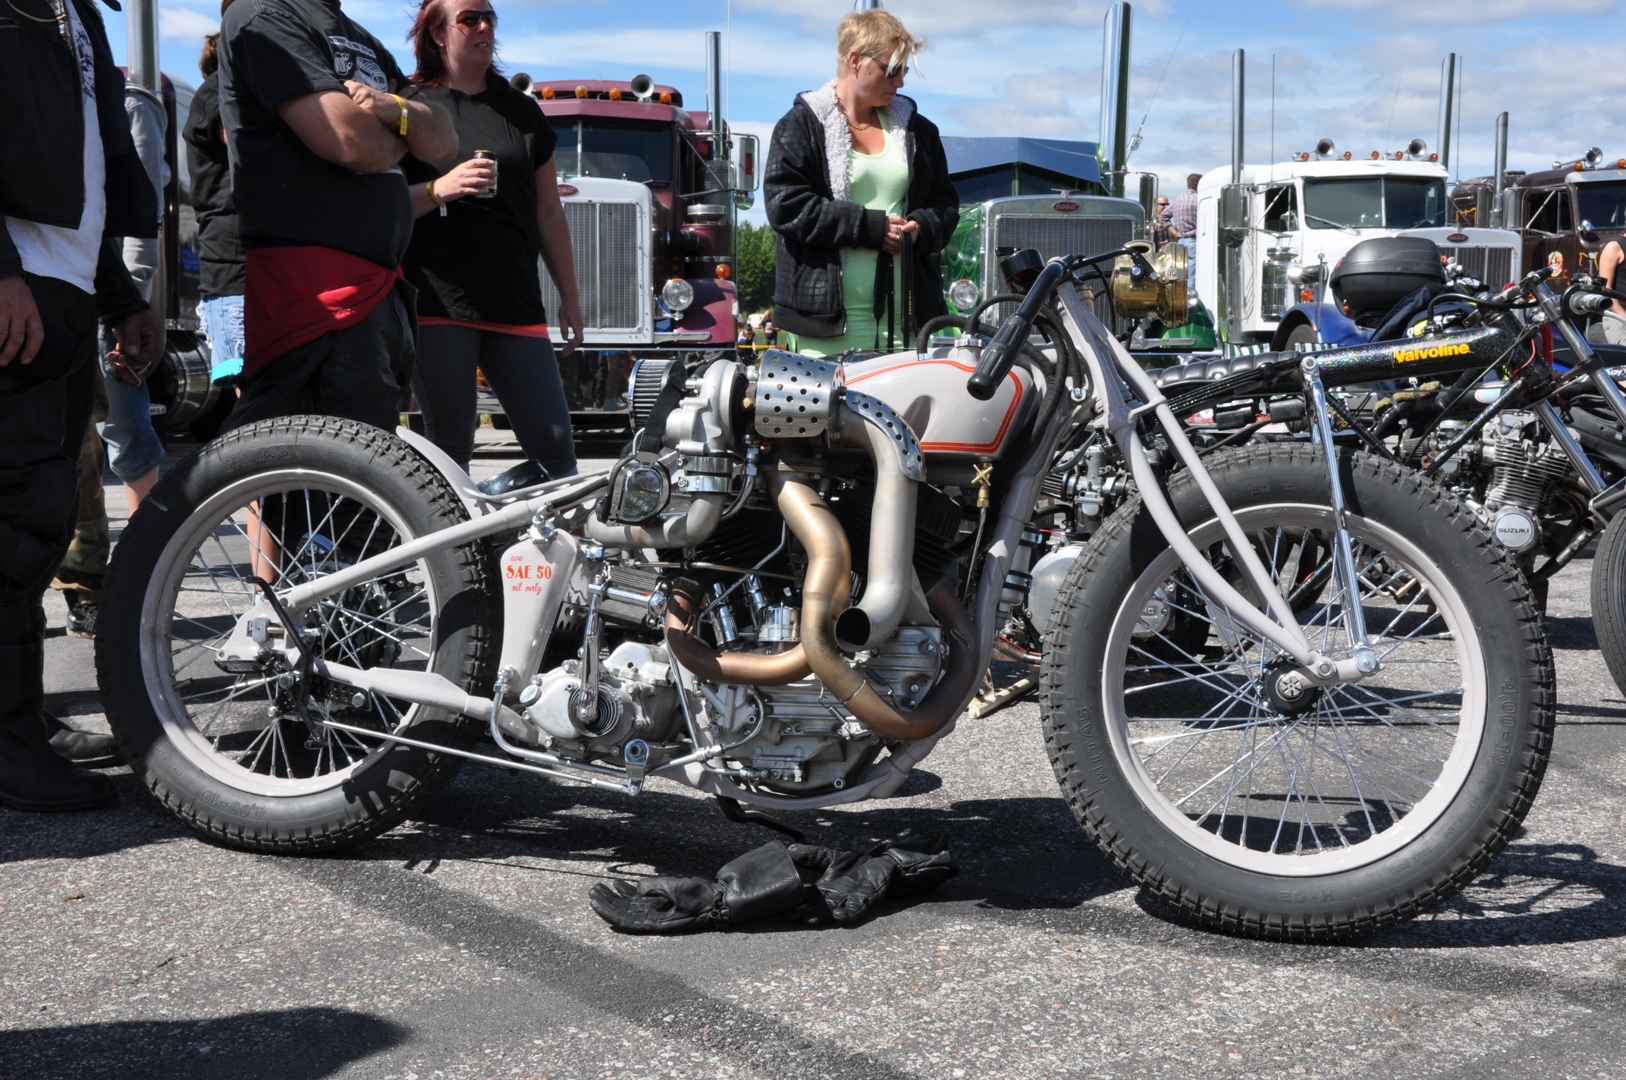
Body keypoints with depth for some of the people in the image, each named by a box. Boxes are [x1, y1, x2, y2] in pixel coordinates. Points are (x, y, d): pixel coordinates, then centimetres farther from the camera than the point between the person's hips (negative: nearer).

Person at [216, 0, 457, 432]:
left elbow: (443, 141, 18)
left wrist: (397, 109, -4)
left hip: (380, 281, 10)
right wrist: (400, 136, 6)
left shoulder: (360, 39, 24)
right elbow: (350, 141, -17)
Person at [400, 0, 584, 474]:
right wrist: (440, 189, -17)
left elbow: (548, 212, 19)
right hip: (437, 305, -3)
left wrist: (569, 296, 16)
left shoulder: (522, 111, 17)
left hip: (516, 305, 3)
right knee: (449, 446, 0)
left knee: (554, 440, -4)